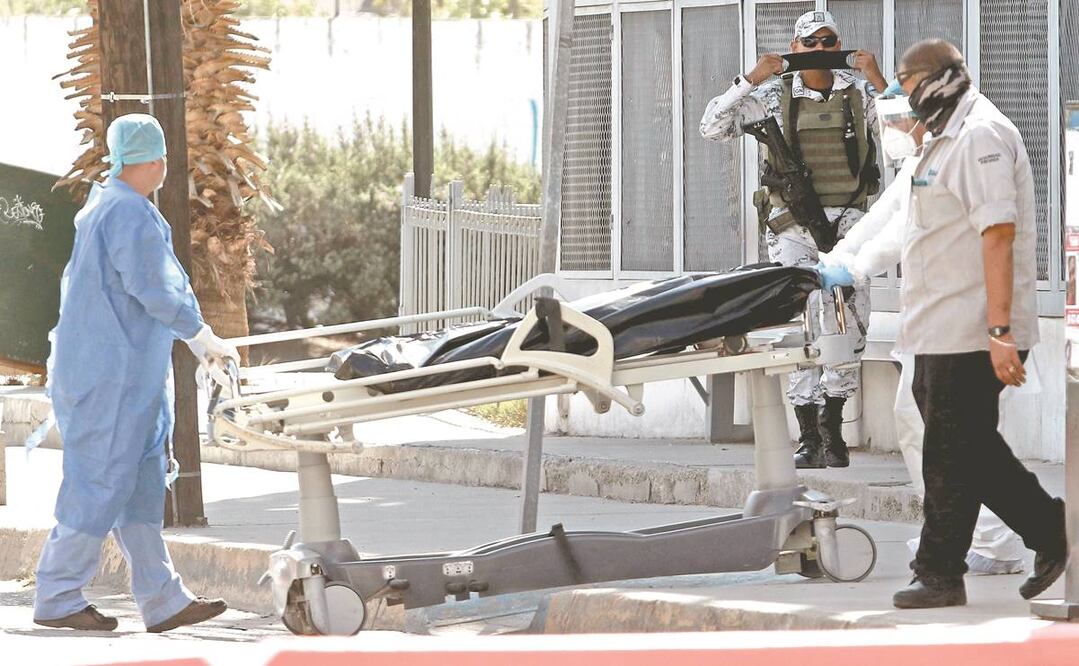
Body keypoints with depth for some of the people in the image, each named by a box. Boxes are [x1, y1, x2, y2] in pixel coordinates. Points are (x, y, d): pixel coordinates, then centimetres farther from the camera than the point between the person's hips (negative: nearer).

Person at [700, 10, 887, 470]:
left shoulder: (860, 95, 8)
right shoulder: (773, 97, 7)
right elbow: (712, 127, 2)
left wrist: (877, 82, -10)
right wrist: (750, 80, -7)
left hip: (847, 223, 0)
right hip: (793, 226, 0)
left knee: (849, 323, -7)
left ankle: (831, 429, 3)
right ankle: (809, 439, 1)